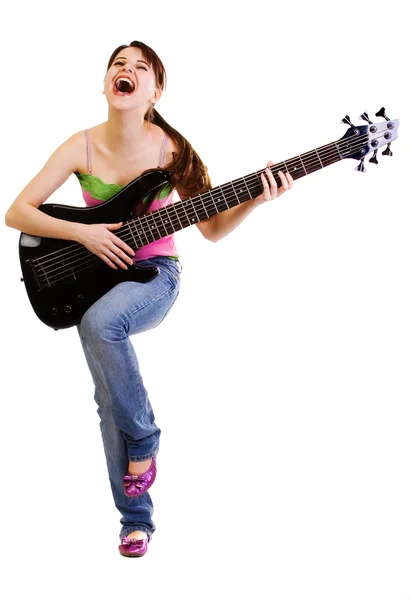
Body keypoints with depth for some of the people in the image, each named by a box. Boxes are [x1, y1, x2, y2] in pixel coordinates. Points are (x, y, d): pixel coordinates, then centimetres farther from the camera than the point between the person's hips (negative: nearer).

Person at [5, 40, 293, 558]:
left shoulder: (171, 150, -10)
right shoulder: (82, 147, -7)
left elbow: (213, 228, -2)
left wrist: (254, 200, -20)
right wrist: (83, 233, -18)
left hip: (153, 274, -3)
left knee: (99, 322, -36)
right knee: (110, 399, -3)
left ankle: (143, 438, -13)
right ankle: (136, 518, 14)